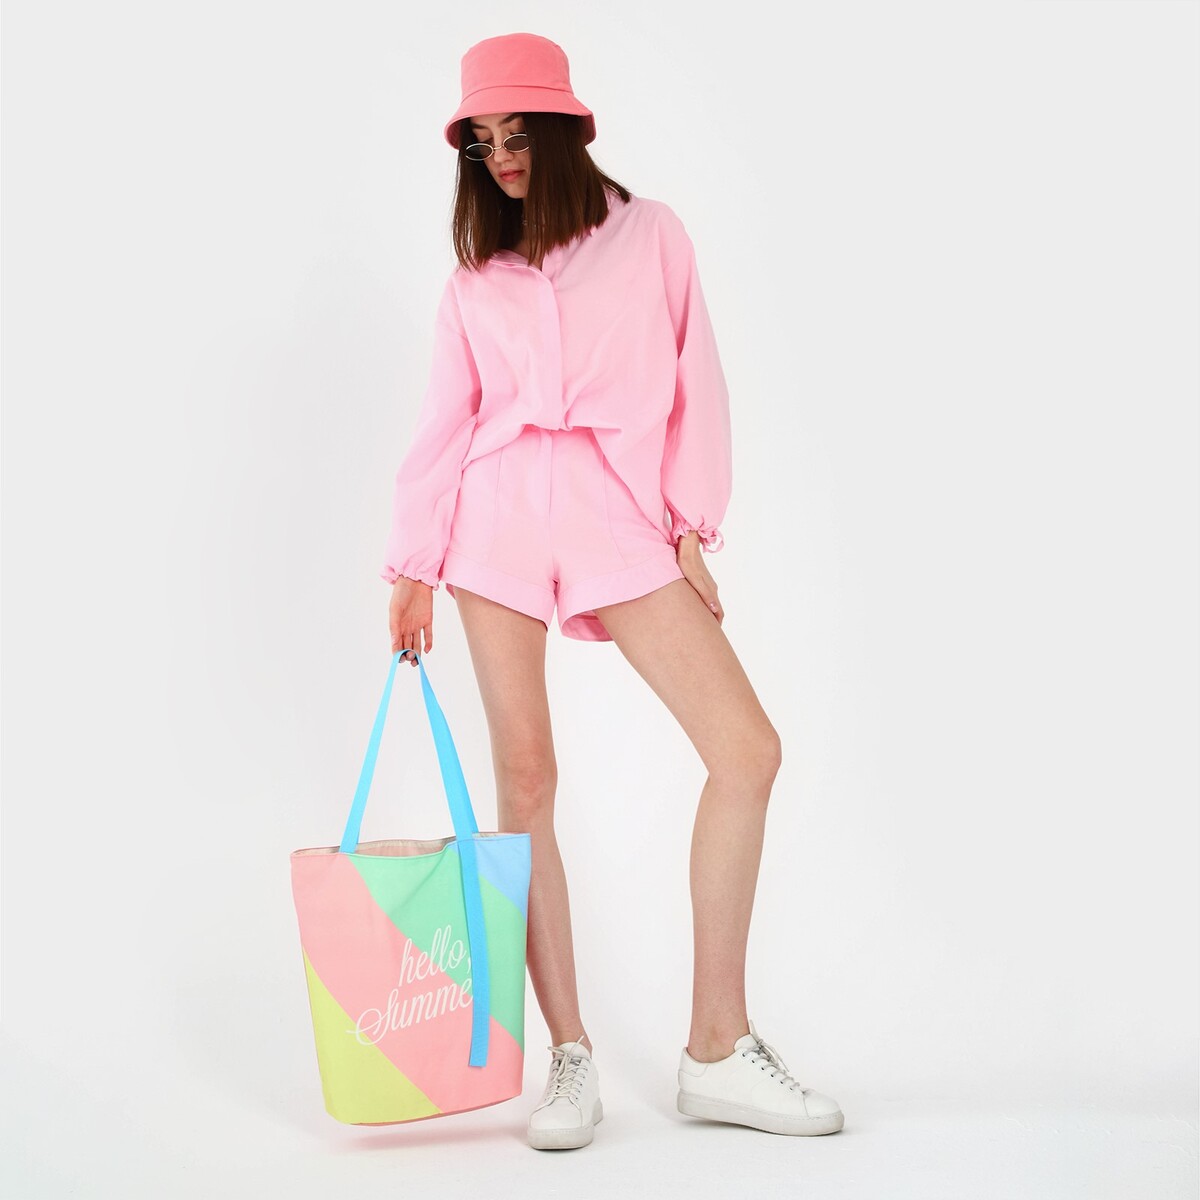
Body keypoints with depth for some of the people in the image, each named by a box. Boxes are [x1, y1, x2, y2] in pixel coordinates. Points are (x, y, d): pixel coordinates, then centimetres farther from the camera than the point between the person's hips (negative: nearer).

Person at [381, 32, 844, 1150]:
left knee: (746, 747, -13)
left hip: (621, 520, 0)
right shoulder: (474, 274, 14)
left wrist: (691, 524, 0)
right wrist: (412, 567, 6)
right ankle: (569, 1057, 4)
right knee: (525, 777, -4)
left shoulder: (650, 234, 12)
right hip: (498, 522, 1)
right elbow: (444, 425, 12)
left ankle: (717, 1049, -4)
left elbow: (696, 384, 9)